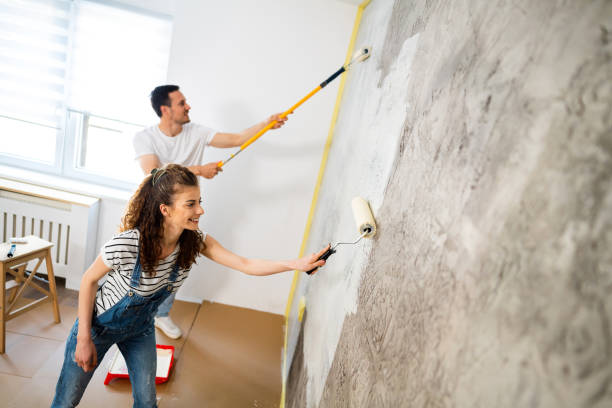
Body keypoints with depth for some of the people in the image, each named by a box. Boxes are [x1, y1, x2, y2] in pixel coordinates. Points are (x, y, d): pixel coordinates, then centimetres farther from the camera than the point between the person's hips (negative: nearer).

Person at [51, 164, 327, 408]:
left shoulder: (196, 242, -23)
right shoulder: (126, 245, -36)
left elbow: (247, 265, -25)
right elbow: (89, 280, -18)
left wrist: (298, 264, -35)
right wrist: (84, 339, -15)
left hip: (140, 329, 4)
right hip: (100, 324, -3)